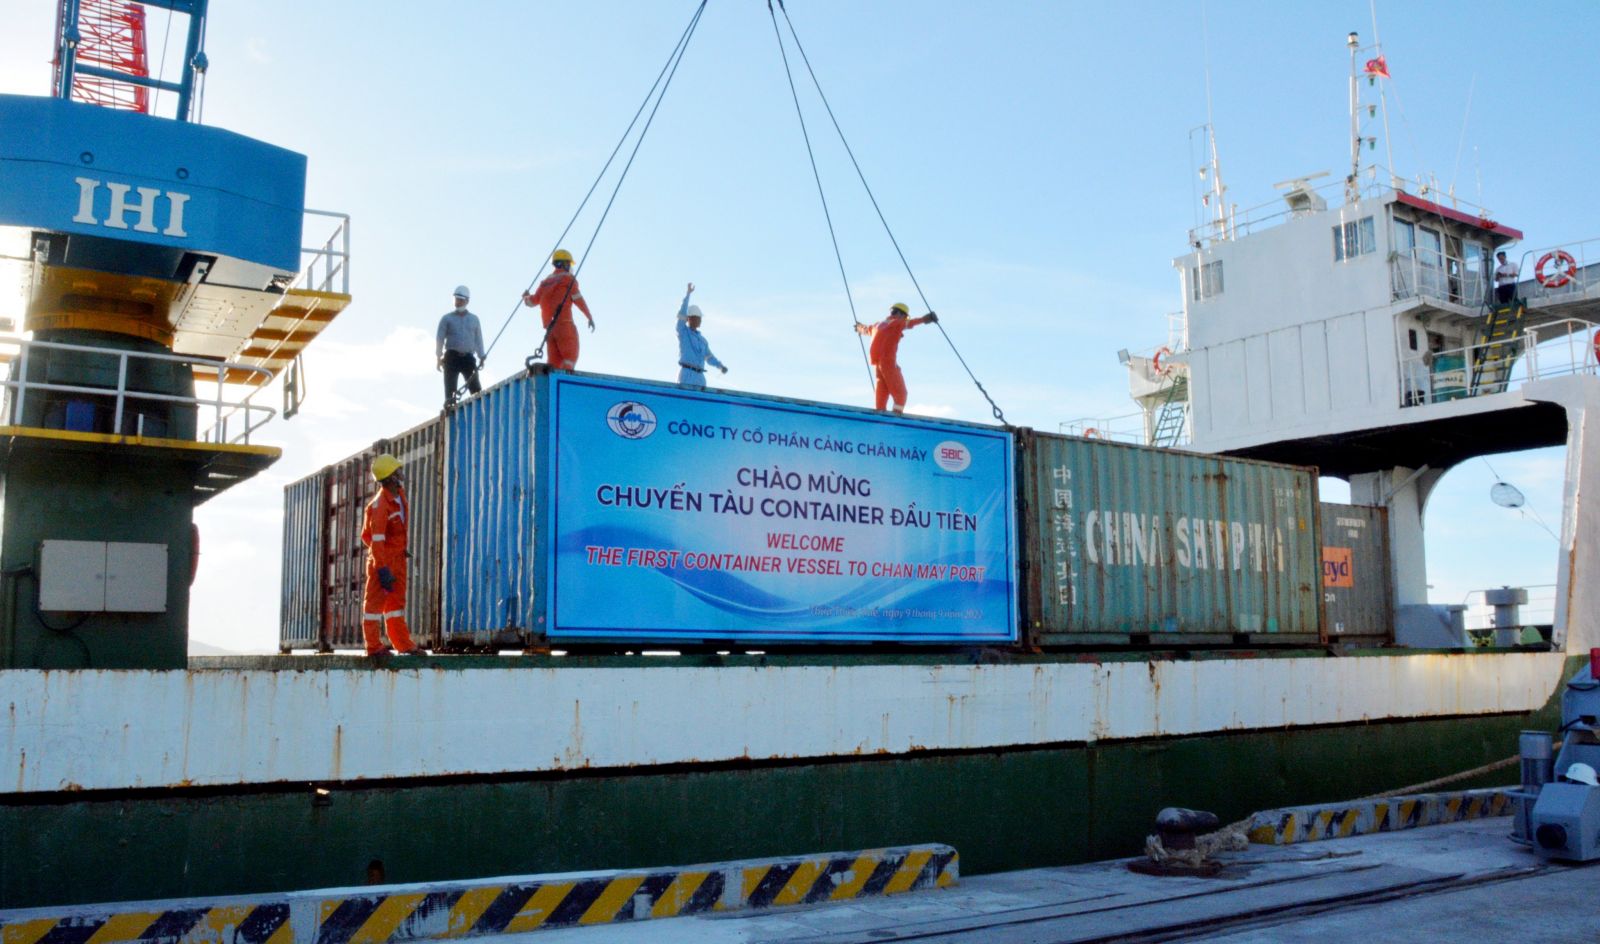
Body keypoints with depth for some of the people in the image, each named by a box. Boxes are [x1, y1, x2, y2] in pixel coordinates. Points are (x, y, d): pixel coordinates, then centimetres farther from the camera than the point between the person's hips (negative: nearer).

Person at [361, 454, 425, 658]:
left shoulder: (400, 492, 5)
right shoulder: (380, 505, -23)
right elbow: (376, 540, -27)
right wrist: (383, 569, -30)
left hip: (398, 557, 9)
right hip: (383, 558, -9)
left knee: (397, 600, 13)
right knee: (375, 600, -1)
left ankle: (404, 644, 20)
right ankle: (373, 646, 4)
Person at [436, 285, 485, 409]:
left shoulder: (474, 319, 18)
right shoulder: (447, 318, 10)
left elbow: (478, 339, 16)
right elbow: (440, 338, 4)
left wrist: (481, 357, 7)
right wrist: (439, 357, -6)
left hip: (468, 357, 2)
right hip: (452, 356, -2)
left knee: (475, 386, -5)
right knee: (450, 385, -8)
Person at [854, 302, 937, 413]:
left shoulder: (878, 325, 23)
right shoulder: (896, 323, -1)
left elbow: (867, 329, 43)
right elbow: (909, 323, -20)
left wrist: (859, 327, 65)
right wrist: (924, 319, -33)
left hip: (876, 363, 8)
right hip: (888, 362, -8)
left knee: (882, 395, 8)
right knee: (900, 394, -7)